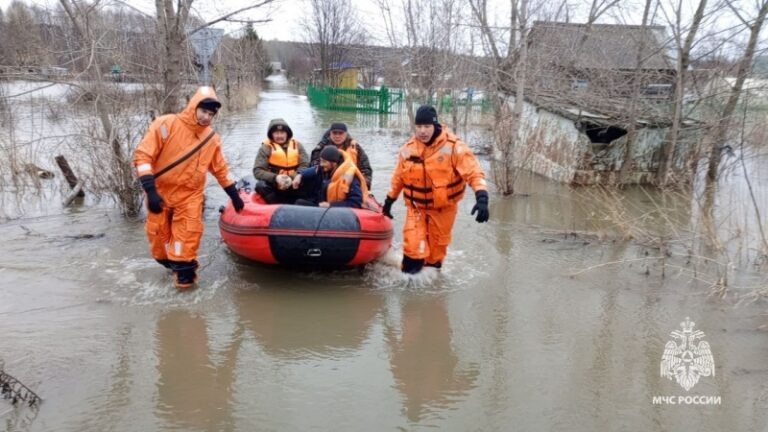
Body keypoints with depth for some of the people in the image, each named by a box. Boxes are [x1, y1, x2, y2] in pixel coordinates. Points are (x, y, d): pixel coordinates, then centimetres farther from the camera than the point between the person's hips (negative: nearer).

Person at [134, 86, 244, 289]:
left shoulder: (212, 138, -1)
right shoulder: (166, 125, -15)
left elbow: (220, 169, 12)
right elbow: (143, 156, -17)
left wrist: (234, 195, 12)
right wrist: (150, 190, -25)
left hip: (190, 196, 2)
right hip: (161, 193, -1)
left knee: (188, 236, -7)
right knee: (159, 234, 8)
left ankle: (184, 268, 13)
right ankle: (171, 263, 33)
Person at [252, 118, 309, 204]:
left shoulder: (297, 145, 5)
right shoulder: (266, 148, 0)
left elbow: (305, 166, -4)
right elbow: (257, 171, -8)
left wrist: (292, 178, -23)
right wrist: (275, 178, -25)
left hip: (293, 185, 2)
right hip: (274, 185, -2)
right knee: (261, 186, -30)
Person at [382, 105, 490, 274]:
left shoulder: (454, 147, -17)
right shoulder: (408, 149, -4)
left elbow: (474, 173, -21)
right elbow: (398, 177, 11)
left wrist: (482, 198, -36)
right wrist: (389, 200, 19)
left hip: (443, 209, -1)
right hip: (416, 207, 1)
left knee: (437, 248, 14)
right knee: (413, 247, -9)